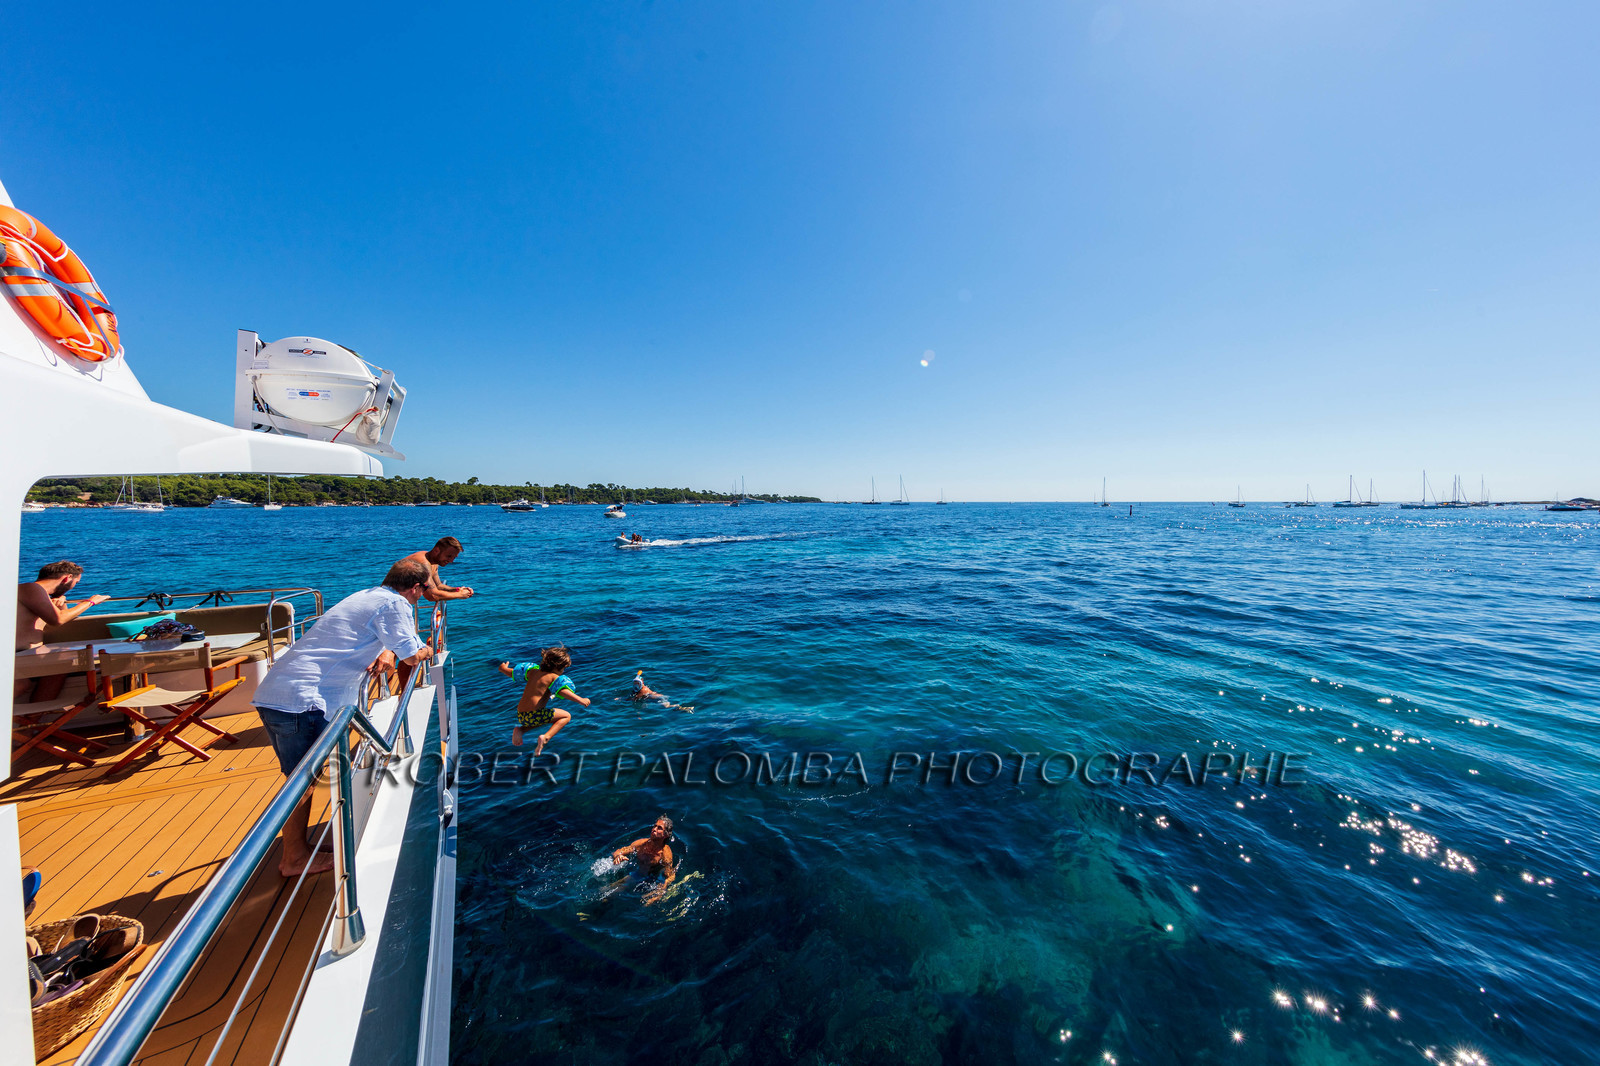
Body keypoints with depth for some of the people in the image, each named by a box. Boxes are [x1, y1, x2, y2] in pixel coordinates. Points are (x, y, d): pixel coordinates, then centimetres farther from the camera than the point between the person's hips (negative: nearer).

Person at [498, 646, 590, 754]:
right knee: (567, 716, 4)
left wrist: (503, 668, 46)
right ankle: (546, 737, -17)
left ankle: (520, 730, 13)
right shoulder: (553, 678, -6)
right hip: (534, 715, -8)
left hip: (520, 715, 8)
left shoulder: (533, 671, 14)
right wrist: (581, 700, -23)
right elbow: (562, 691, -23)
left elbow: (508, 672, 25)